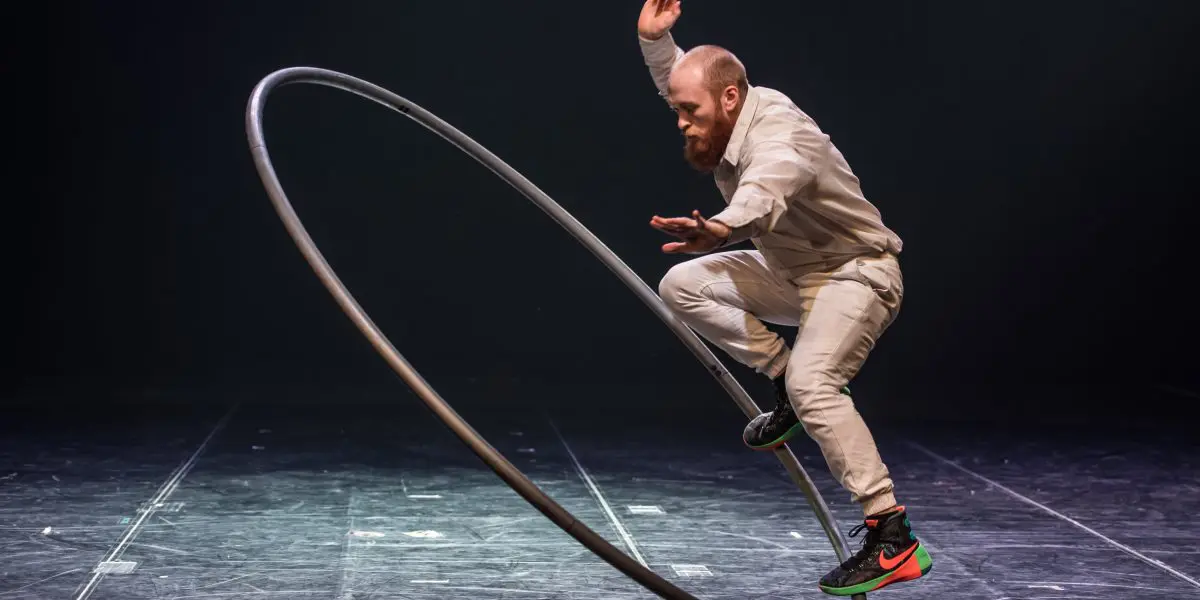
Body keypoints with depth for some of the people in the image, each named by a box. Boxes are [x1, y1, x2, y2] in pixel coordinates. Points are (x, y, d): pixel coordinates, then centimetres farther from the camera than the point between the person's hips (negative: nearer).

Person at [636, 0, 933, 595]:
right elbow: (677, 78, 20)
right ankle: (782, 375, 3)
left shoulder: (778, 134, -31)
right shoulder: (731, 116, -3)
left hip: (855, 273, -9)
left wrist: (724, 228, -77)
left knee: (814, 385, -31)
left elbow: (773, 182, -57)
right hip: (791, 272, 9)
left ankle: (894, 542, -30)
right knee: (682, 285, -3)